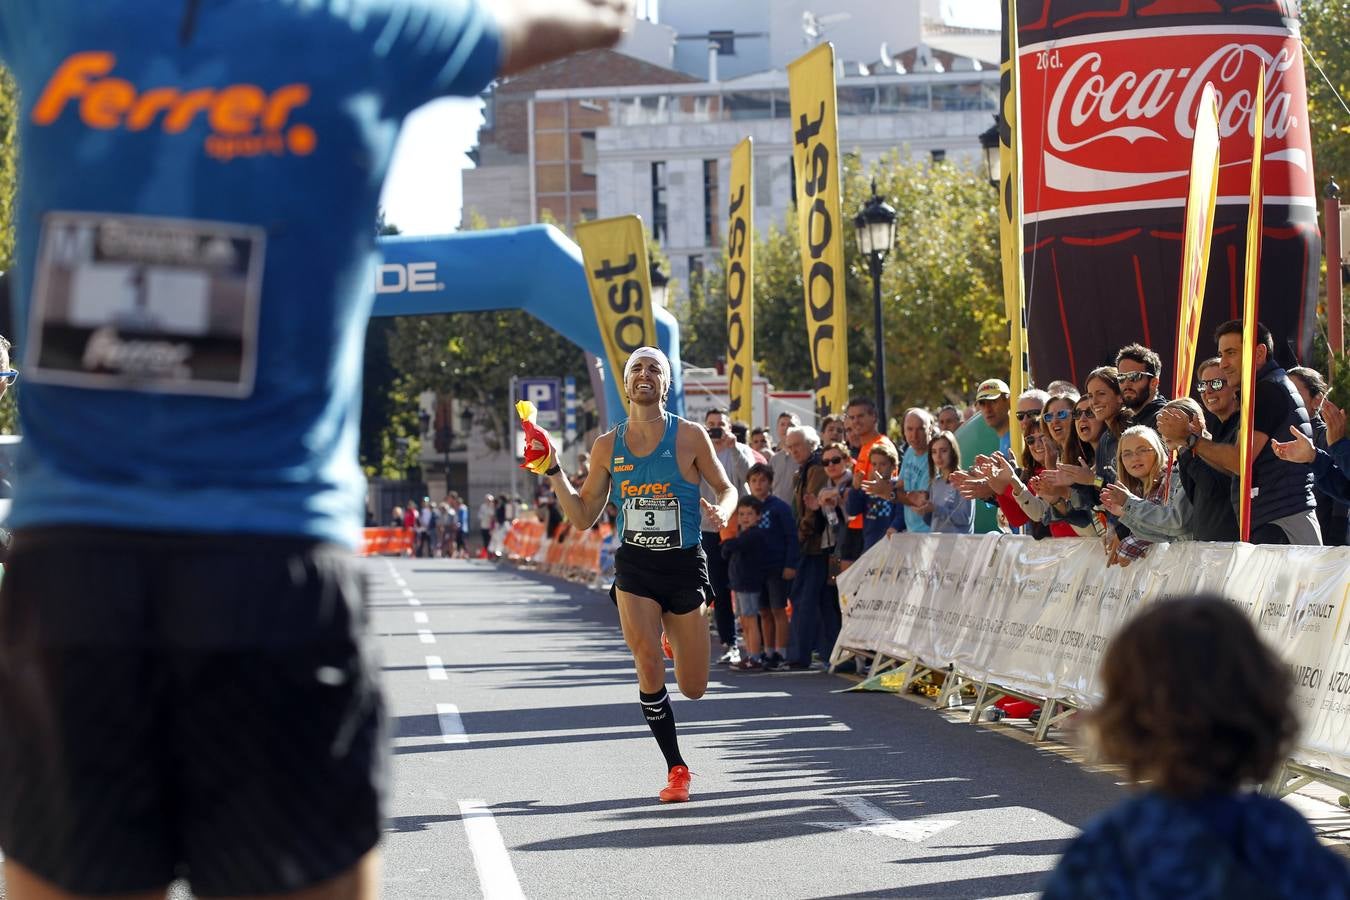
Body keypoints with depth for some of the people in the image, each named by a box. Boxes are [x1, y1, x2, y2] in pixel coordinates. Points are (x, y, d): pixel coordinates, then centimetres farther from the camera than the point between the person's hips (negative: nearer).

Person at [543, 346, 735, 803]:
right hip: (634, 565, 1)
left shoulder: (690, 437, -3)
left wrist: (721, 512, -16)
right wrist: (552, 471, -1)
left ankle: (677, 639, 42)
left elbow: (726, 488, 6)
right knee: (648, 662, -21)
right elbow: (583, 517, 10)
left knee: (693, 688, 4)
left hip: (685, 565, -1)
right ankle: (676, 769, -7)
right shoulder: (607, 446, 4)